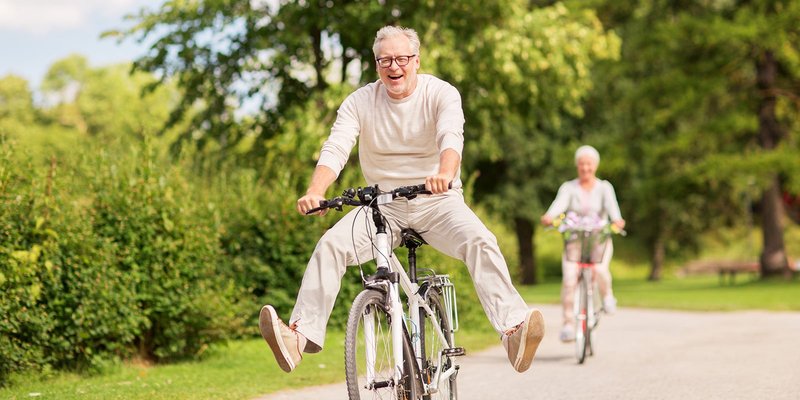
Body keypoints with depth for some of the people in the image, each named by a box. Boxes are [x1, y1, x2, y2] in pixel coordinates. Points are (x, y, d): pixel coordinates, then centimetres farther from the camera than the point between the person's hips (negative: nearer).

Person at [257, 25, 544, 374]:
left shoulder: (441, 94, -7)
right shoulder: (360, 102, -1)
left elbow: (451, 137, -27)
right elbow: (335, 149, -14)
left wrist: (445, 174, -51)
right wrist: (315, 192, -35)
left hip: (437, 201, -2)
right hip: (383, 204, 2)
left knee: (481, 242, -29)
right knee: (330, 244, -21)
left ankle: (513, 330, -38)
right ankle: (300, 335, -26)